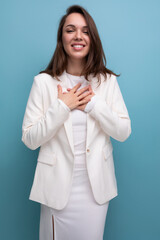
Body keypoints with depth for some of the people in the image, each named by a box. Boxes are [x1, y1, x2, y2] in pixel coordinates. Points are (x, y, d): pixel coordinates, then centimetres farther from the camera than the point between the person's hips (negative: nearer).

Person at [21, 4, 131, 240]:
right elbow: (29, 139, -8)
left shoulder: (107, 80, 0)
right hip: (58, 186, -1)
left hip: (95, 186, 2)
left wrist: (93, 103, -15)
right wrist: (62, 106, -17)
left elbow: (124, 132, -4)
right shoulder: (43, 81, -5)